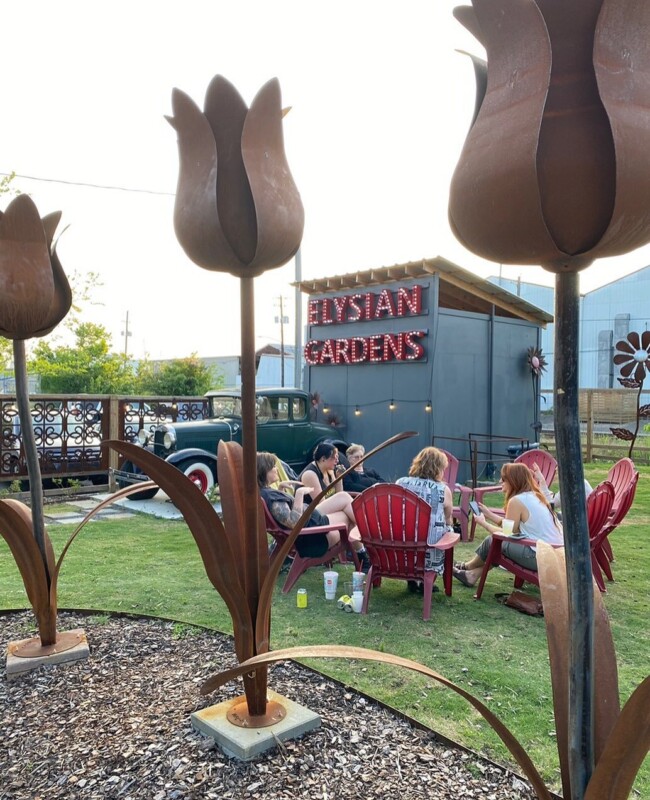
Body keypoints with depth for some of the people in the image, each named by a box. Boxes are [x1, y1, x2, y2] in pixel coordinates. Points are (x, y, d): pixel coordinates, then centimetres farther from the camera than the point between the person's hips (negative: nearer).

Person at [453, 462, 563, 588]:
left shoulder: (516, 501, -13)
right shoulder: (534, 496, 13)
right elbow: (511, 527, 17)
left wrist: (483, 523, 9)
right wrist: (489, 514, 24)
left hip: (540, 557, -8)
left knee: (492, 541, 6)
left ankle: (468, 567, 32)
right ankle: (473, 574, 24)